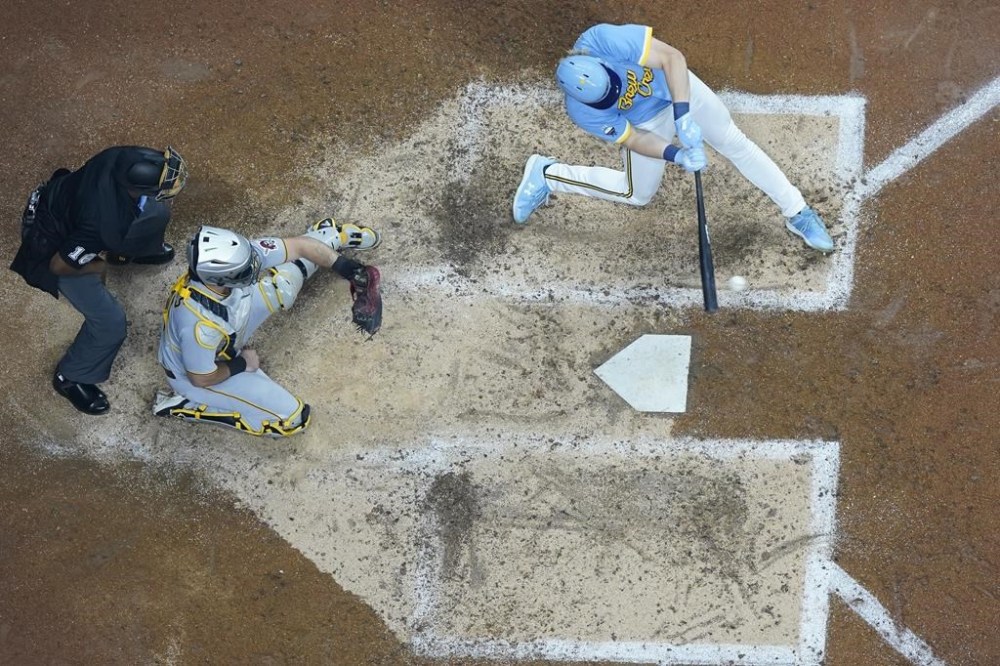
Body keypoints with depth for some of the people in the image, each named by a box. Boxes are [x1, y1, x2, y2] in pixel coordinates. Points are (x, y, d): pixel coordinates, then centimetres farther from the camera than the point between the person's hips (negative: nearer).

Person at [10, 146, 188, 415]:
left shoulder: (127, 157, -25)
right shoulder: (105, 225, -43)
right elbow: (60, 265, -29)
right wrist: (101, 265, -11)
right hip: (52, 244, -7)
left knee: (157, 212, 13)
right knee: (110, 322, -2)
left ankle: (140, 249, 48)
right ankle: (70, 378, 25)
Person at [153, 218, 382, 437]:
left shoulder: (236, 255, -30)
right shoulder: (201, 324, -45)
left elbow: (298, 246, -17)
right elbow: (201, 378, -28)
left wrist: (340, 264, -21)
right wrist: (241, 365, -14)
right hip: (199, 370, -6)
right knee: (291, 418, -10)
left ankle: (335, 237, 31)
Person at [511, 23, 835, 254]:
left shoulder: (601, 40, -40)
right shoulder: (581, 112, -32)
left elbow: (672, 58, -36)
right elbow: (631, 139, -22)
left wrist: (683, 116, -42)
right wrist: (676, 155, -37)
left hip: (678, 88, 1)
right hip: (647, 121, -1)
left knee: (735, 143, 4)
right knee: (638, 193, 13)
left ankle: (797, 213, 19)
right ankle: (547, 174, 27)